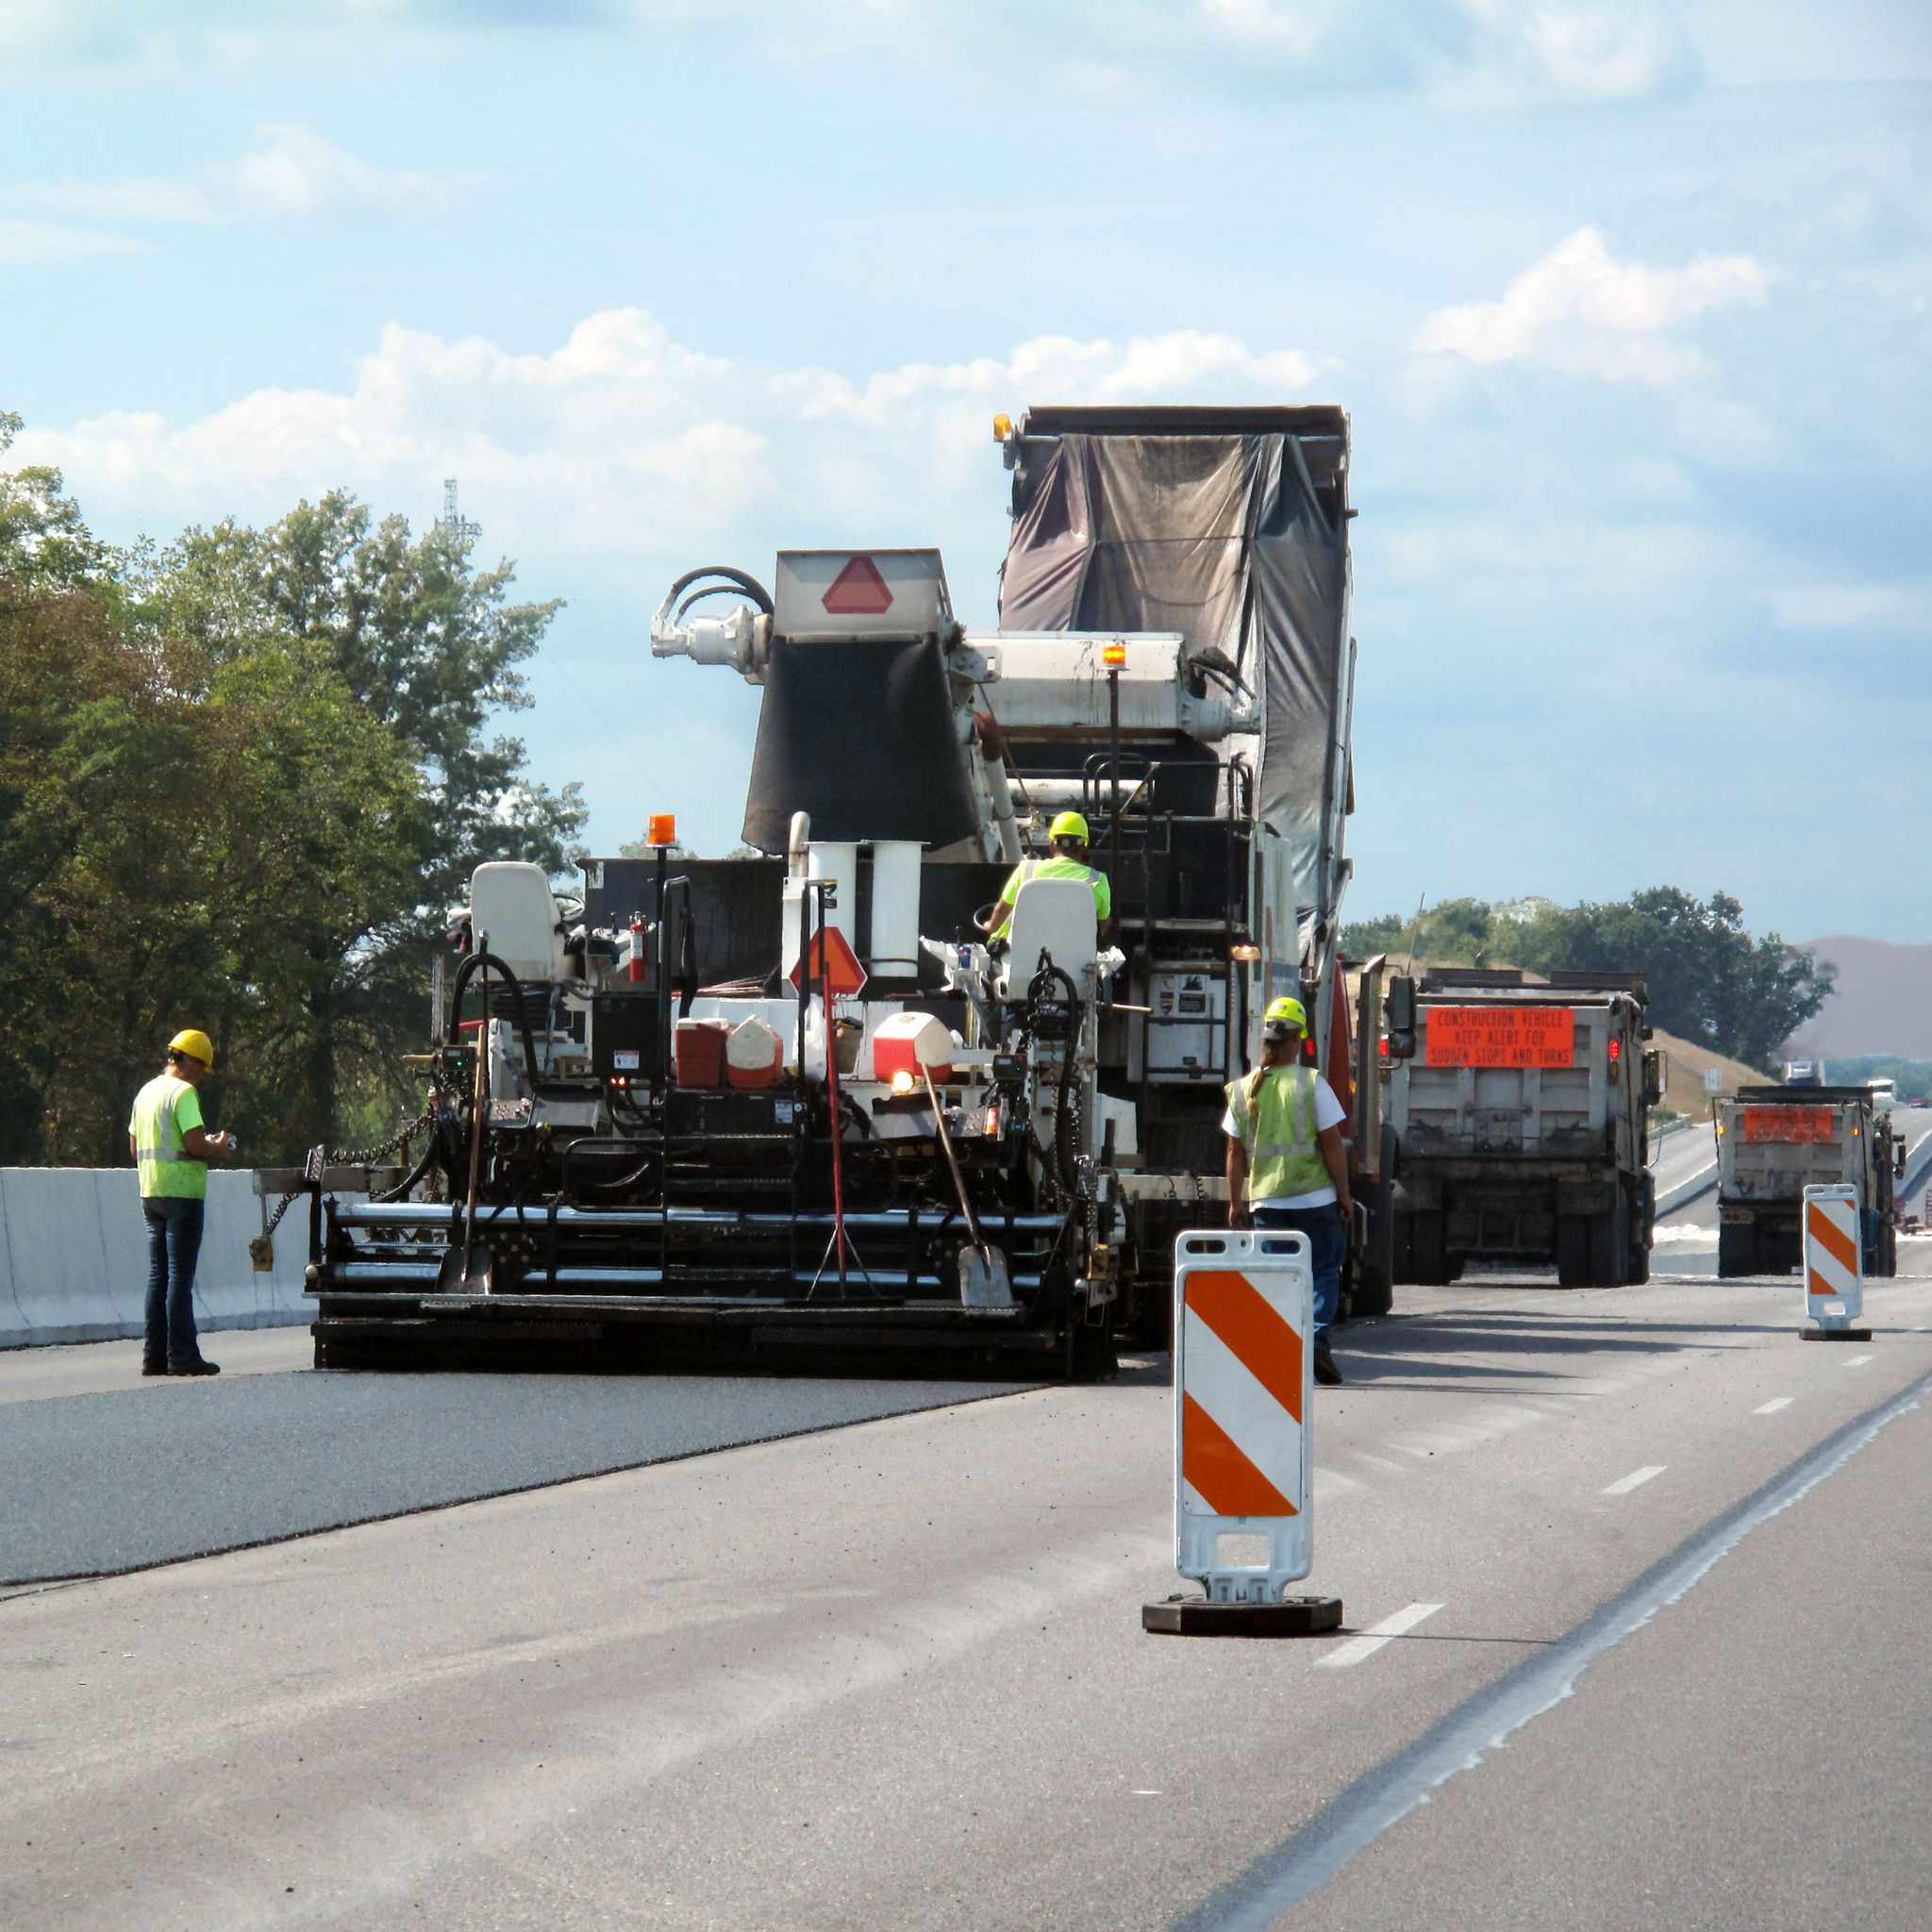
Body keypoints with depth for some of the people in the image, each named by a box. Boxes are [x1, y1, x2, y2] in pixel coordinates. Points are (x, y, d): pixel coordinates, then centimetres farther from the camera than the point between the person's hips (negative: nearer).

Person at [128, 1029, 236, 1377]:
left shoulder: (146, 1092, 15)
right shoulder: (183, 1092, -12)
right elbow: (195, 1145, -21)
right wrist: (218, 1148, 0)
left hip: (151, 1192, 8)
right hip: (182, 1192, -8)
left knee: (158, 1274, 10)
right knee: (180, 1275, -6)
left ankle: (155, 1355, 9)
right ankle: (182, 1355, -7)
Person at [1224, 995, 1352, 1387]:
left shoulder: (1243, 1090, 3)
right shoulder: (1311, 1085, -8)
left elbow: (1235, 1152, 8)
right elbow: (1332, 1145, -8)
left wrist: (1235, 1203, 15)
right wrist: (1344, 1195, 1)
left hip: (1265, 1203, 3)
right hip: (1314, 1199, -3)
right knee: (1324, 1272, 6)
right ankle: (1319, 1338, -11)